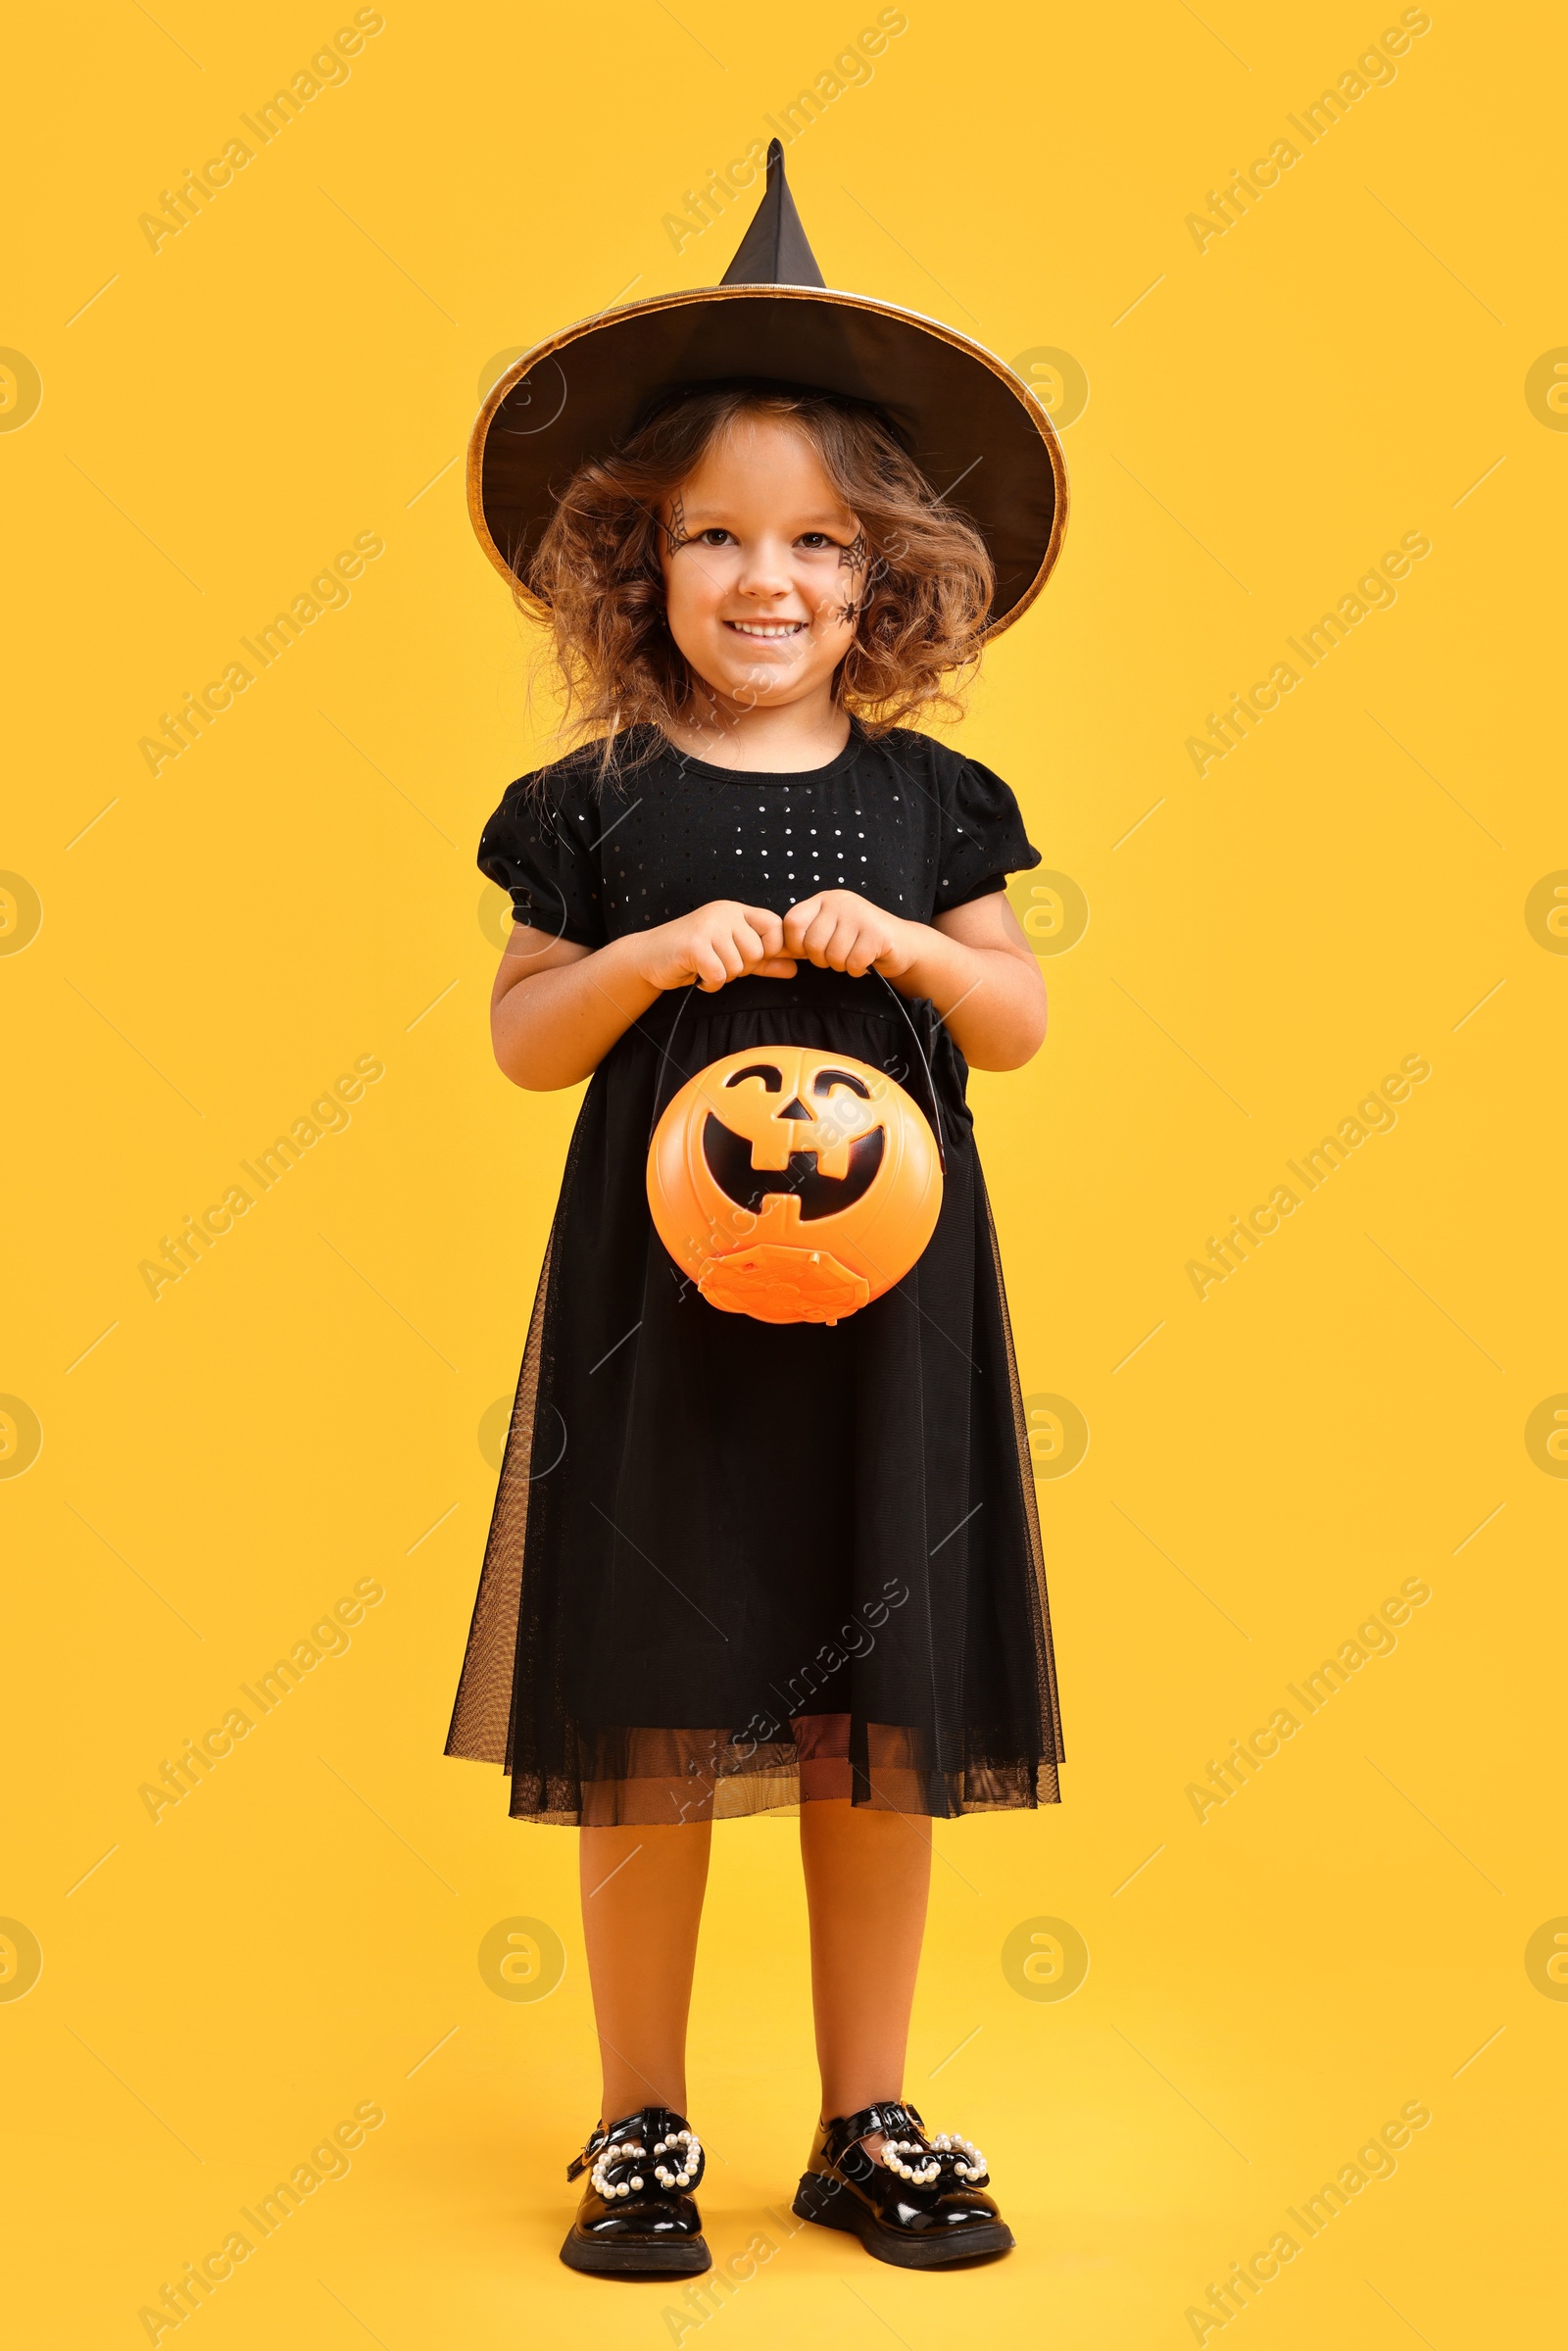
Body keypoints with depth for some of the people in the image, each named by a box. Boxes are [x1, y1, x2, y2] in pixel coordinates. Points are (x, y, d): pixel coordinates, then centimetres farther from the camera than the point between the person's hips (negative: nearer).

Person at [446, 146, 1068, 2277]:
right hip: (661, 1298, -2)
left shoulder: (926, 802, 5)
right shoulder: (599, 805, 0)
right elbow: (519, 1040, 2)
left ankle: (869, 2121, 27)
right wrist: (651, 955, -14)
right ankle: (644, 2123, 24)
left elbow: (1021, 1022, 8)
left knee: (885, 1716, 9)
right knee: (647, 1720, 4)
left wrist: (908, 948, -10)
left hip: (886, 1296, 2)